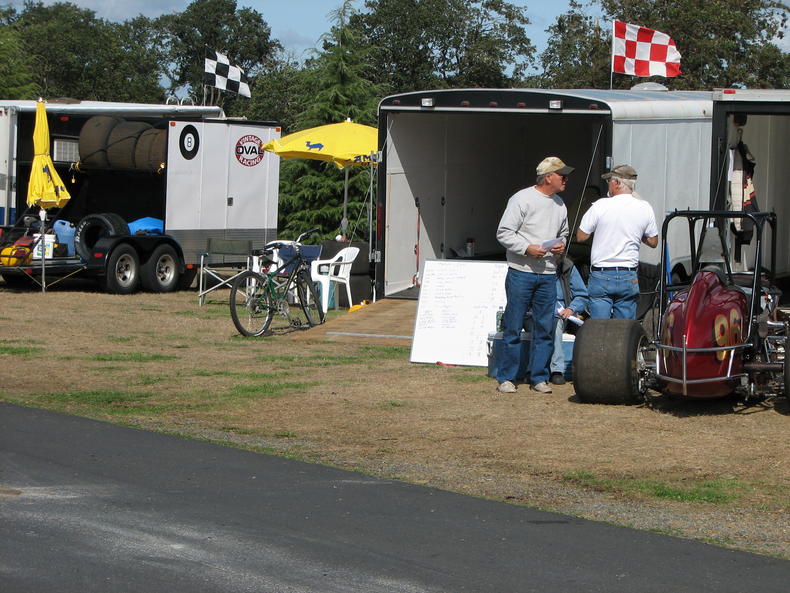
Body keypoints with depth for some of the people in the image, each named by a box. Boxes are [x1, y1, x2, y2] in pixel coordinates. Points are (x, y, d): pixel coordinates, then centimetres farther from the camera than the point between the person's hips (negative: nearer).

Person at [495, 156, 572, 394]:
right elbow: (504, 233, -9)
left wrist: (561, 245, 5)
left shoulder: (559, 204, 13)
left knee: (545, 328, 6)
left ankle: (539, 377, 14)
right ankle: (506, 377, 6)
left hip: (548, 276, 6)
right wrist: (527, 248, -18)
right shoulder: (522, 199, -7)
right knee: (513, 328, -1)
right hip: (521, 273, -6)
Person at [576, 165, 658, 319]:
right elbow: (653, 242, 10)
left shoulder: (601, 206, -9)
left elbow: (581, 236, -2)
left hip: (601, 277, -3)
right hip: (629, 277, 3)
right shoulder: (645, 208, 1)